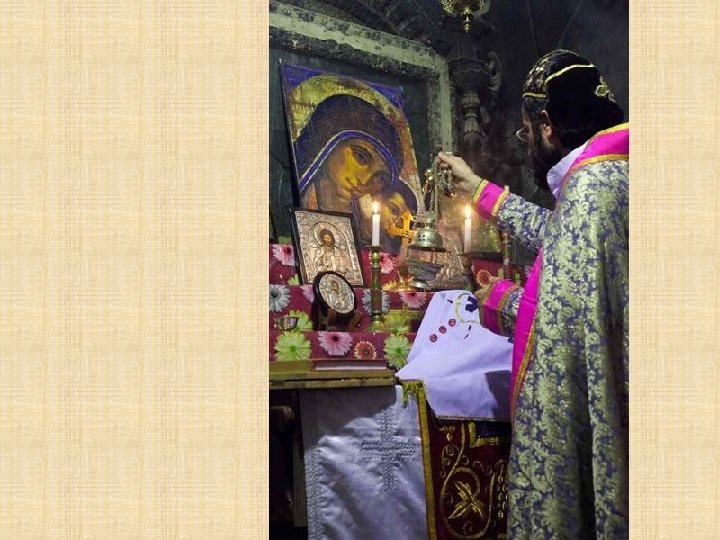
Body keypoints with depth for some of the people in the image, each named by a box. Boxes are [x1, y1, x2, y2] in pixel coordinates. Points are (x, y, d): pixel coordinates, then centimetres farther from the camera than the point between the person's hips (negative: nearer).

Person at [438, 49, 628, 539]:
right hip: (596, 390, 10)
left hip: (585, 403, -10)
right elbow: (556, 234, 31)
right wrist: (479, 189, 38)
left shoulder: (590, 184, -19)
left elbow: (573, 319, -23)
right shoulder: (604, 173, 13)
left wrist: (499, 301, -4)